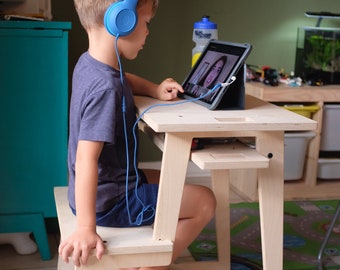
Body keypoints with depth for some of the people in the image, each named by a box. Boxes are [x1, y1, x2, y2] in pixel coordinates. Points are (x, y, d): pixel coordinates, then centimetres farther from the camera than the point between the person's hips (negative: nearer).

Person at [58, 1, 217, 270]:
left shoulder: (88, 62, -1)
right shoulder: (106, 88, -30)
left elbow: (123, 79, 23)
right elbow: (86, 158, -36)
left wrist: (156, 89, 6)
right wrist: (86, 229, -38)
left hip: (104, 186, 10)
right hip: (110, 202, -9)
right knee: (204, 201, 0)